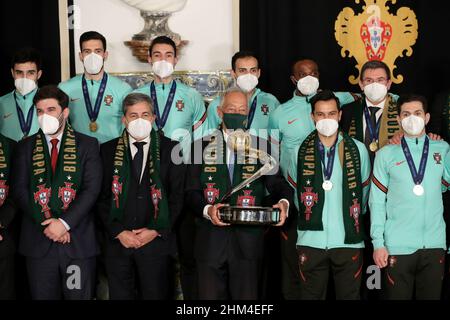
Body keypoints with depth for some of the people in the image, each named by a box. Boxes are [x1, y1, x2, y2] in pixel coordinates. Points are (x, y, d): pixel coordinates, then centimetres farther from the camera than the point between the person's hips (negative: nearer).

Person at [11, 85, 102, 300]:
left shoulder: (87, 145, 5)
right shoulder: (25, 147, 10)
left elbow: (91, 189, -5)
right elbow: (19, 191, 1)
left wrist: (64, 223, -15)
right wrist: (45, 223, -11)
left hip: (79, 240, -1)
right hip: (38, 241, 1)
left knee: (79, 295, 3)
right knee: (43, 296, 7)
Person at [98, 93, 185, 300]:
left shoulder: (170, 149, 3)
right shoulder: (109, 150, 6)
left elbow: (177, 195, -1)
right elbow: (102, 197, 3)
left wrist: (156, 231, -8)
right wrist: (118, 232, -7)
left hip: (156, 240, -1)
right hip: (118, 241, 1)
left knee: (155, 294, 5)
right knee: (119, 294, 6)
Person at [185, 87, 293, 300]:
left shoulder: (261, 147, 9)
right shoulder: (202, 146, 7)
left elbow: (275, 182, 1)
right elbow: (191, 192, 2)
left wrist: (283, 202, -22)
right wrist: (207, 210, -18)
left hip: (248, 241, 0)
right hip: (211, 240, 0)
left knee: (247, 295, 5)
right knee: (210, 295, 6)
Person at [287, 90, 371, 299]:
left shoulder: (358, 150, 2)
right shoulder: (301, 151, 4)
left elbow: (364, 191, 12)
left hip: (349, 240, 0)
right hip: (311, 240, 1)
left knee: (349, 295, 6)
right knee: (311, 295, 8)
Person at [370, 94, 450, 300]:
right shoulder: (386, 154, 4)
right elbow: (377, 201, 2)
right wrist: (378, 242, -5)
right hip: (397, 247, -1)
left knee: (431, 295, 8)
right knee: (397, 295, 3)